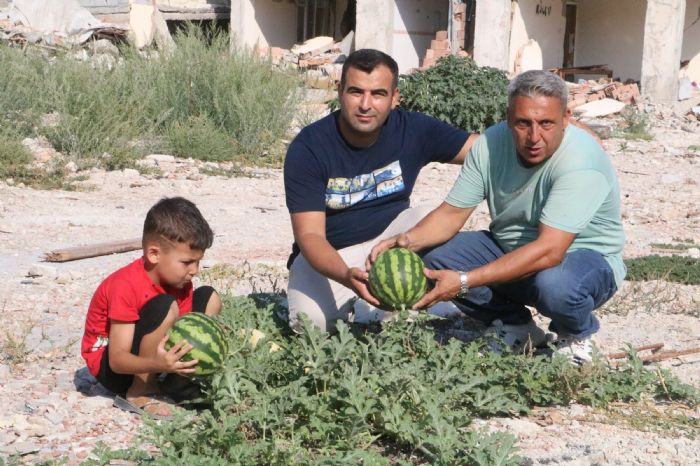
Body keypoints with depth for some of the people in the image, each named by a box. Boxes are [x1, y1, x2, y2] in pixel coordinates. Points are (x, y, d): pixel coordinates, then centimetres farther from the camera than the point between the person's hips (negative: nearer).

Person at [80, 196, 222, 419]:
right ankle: (139, 393, -19)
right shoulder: (126, 286, -30)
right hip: (109, 366, -8)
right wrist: (158, 364, -50)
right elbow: (117, 359, -32)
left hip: (154, 357, 8)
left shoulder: (180, 281, -6)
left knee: (208, 298, -1)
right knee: (165, 307, -33)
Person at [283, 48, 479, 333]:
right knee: (311, 323, -29)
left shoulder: (414, 130, -12)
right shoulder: (307, 149, -21)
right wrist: (346, 276, -46)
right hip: (328, 255, -2)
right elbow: (310, 235, -26)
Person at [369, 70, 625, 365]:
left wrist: (465, 282, -42)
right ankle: (515, 329, 5)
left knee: (555, 284, -40)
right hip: (510, 249, 5)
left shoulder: (581, 161, -31)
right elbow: (452, 212, -6)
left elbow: (548, 252, -38)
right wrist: (408, 240, -29)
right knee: (434, 257, -16)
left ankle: (576, 335, -1)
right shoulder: (491, 143, -12)